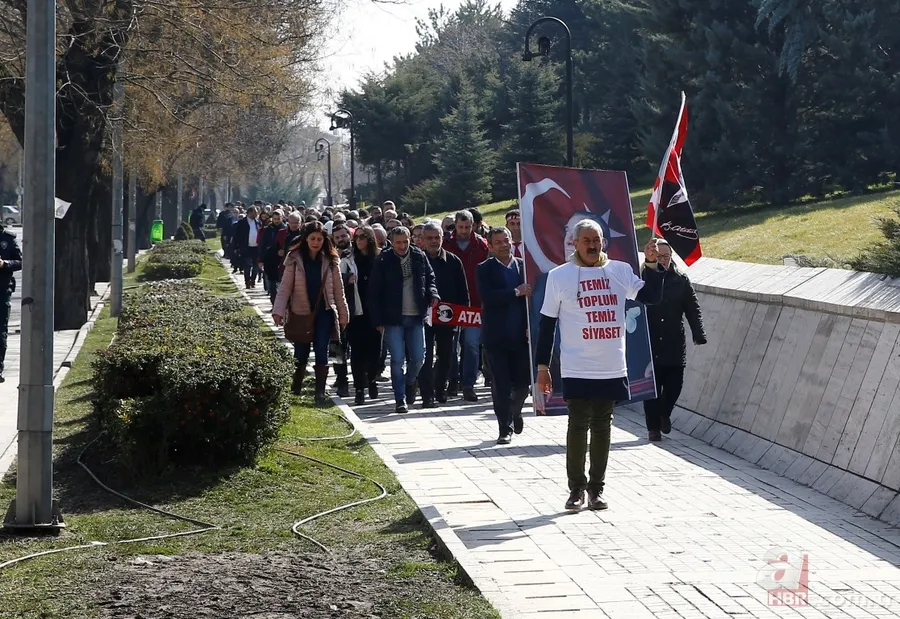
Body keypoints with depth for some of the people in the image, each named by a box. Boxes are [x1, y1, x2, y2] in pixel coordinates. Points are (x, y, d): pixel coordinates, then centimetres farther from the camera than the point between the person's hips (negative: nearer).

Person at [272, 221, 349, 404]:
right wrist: (278, 310, -15)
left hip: (324, 312, 1)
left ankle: (320, 392, 2)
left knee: (321, 352, -3)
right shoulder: (295, 258, -5)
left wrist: (343, 314, 4)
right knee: (301, 353, 7)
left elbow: (338, 289, 4)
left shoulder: (330, 260, 0)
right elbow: (285, 287, -7)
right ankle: (295, 390, 22)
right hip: (301, 313, -1)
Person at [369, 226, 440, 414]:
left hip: (416, 316, 3)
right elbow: (374, 292, -3)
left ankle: (409, 382, 36)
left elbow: (430, 278, 17)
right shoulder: (384, 261, -5)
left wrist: (432, 293, -5)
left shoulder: (419, 257, 4)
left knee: (418, 357, 5)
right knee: (397, 359, -3)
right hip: (393, 319, -3)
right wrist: (378, 321, -7)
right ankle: (400, 399, 5)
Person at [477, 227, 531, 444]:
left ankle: (514, 412, 37)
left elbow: (531, 296, 5)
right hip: (496, 336, -2)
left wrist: (531, 326, -6)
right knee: (501, 384, -1)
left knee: (523, 382, 7)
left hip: (521, 335, 2)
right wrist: (516, 292, -19)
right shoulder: (485, 269, -1)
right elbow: (487, 297, -16)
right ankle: (505, 428, 8)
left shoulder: (523, 266, 6)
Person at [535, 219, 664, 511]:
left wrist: (651, 264, -7)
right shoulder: (559, 276, -2)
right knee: (578, 427, 0)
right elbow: (547, 323, 1)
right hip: (577, 370, -3)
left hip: (612, 369, 3)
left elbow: (651, 297, 6)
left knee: (602, 427, 10)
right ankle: (576, 488, 11)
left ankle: (596, 488, 18)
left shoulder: (620, 270, 5)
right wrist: (542, 366, -1)